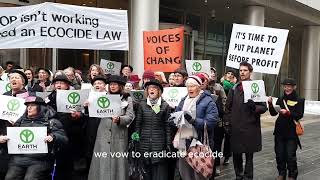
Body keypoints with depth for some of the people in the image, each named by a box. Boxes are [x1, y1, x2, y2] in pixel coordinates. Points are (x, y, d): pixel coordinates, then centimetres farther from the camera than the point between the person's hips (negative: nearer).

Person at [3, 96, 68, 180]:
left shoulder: (51, 122, 10)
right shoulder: (21, 121, 22)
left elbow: (64, 139, 3)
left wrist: (53, 137, -17)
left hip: (39, 160, -3)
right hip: (18, 158, 4)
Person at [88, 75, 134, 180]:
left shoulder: (127, 99, 7)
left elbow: (130, 117, -4)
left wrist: (119, 119, -22)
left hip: (119, 135, -2)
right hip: (103, 134, 2)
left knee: (117, 161, -1)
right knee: (102, 163, 1)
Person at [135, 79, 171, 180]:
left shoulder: (165, 105, 3)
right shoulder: (142, 105, 6)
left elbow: (167, 126, 2)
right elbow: (138, 124, 8)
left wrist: (168, 145, -2)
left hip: (159, 144, -1)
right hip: (144, 143, 1)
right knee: (145, 172, 7)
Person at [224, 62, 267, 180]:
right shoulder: (234, 88, 9)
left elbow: (264, 107, -4)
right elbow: (228, 107, 15)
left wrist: (255, 107, -24)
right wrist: (228, 121, 7)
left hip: (250, 128, -3)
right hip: (235, 128, 3)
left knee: (249, 155, 5)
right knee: (236, 154, 10)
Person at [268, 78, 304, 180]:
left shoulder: (299, 100, -2)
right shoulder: (281, 99, 8)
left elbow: (299, 115, -12)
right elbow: (273, 113, 1)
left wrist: (287, 113, -27)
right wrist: (270, 104, -16)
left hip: (291, 133, -4)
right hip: (280, 131, 4)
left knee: (290, 155, -1)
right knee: (280, 154, 9)